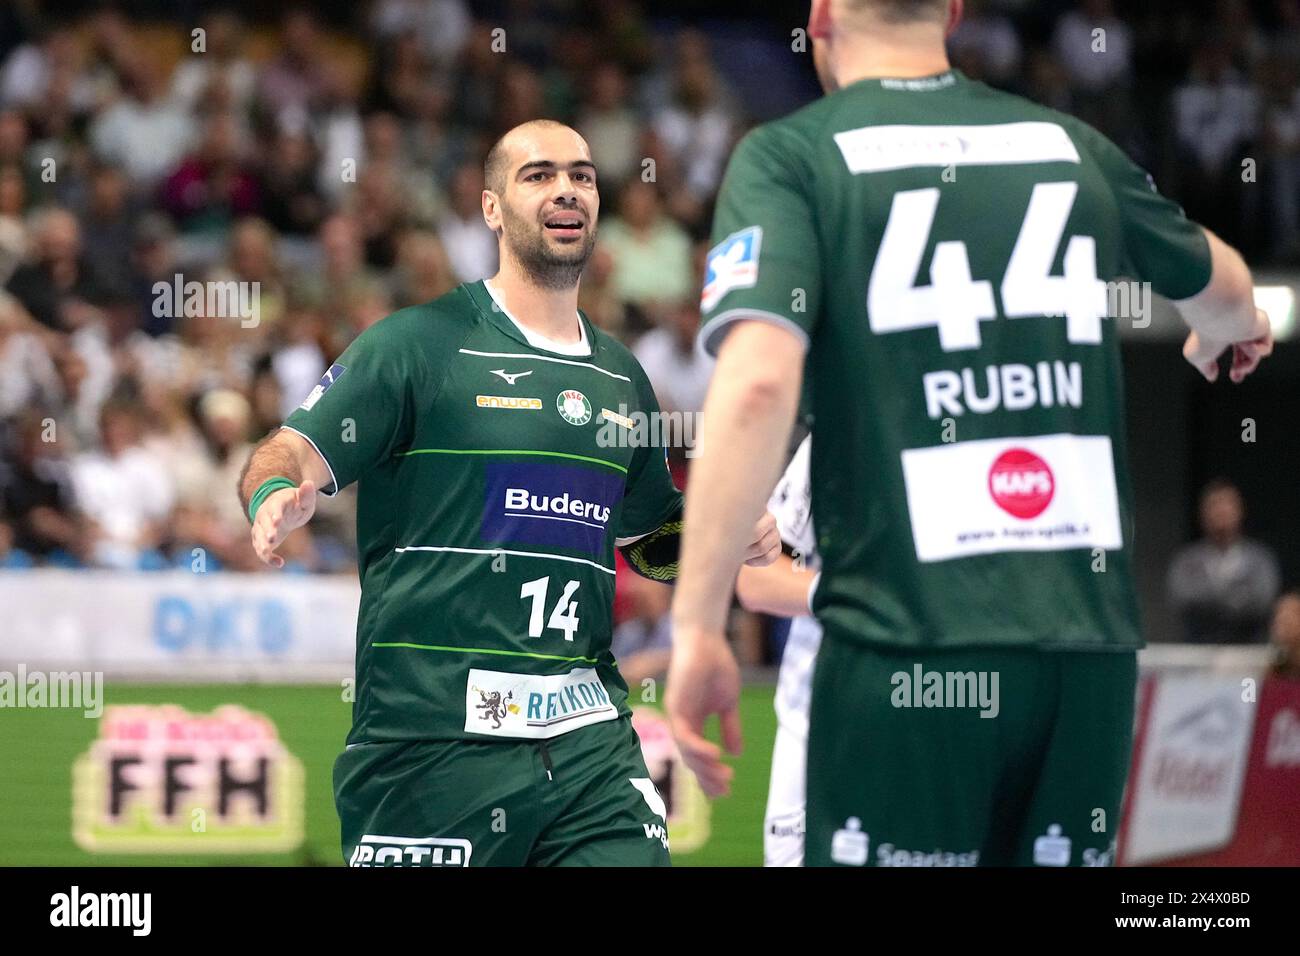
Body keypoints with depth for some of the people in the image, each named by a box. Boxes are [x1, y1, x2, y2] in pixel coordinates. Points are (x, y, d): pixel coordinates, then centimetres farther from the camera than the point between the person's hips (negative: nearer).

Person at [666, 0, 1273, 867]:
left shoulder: (788, 157, 0)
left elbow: (759, 382, -17)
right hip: (1095, 651, 4)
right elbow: (1222, 291, 35)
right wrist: (1231, 331, 60)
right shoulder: (1073, 146, 15)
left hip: (913, 654, -4)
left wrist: (697, 625, -15)